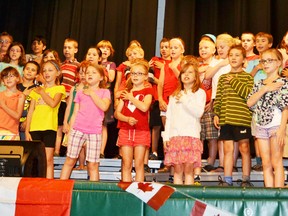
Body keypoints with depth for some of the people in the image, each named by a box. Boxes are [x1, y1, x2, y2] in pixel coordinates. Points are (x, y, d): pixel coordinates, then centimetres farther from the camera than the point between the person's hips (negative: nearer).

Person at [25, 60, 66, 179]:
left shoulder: (59, 88, 6)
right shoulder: (36, 89, 16)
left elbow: (53, 103, -15)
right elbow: (30, 111, 11)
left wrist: (42, 92, -2)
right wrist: (27, 130, 4)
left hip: (49, 127, -3)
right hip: (35, 128, 3)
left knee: (48, 159, -4)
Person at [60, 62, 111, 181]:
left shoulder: (104, 92, 8)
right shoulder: (80, 92, 13)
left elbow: (104, 107, -13)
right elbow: (75, 113, 13)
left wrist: (92, 93, -5)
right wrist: (70, 131, 8)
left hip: (94, 132, -2)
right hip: (77, 130, 2)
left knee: (93, 165, 0)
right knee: (70, 160, 3)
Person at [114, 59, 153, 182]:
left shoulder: (147, 91, 4)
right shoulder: (126, 92, 14)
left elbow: (144, 107, -16)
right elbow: (117, 113, 8)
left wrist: (131, 98, -5)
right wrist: (127, 119, -11)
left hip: (141, 131, -3)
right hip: (125, 130, 3)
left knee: (138, 164, 0)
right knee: (126, 164, 2)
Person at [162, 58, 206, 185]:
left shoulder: (199, 93, 8)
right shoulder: (174, 95, 20)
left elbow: (199, 112, -7)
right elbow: (168, 117, 16)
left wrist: (184, 100, -5)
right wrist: (166, 137, 7)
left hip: (191, 135, -3)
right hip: (175, 135, 3)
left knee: (188, 169, -7)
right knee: (177, 170, 0)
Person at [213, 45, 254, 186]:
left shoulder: (247, 77, 3)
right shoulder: (223, 78, 14)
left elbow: (248, 93, -15)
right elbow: (218, 98, 12)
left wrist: (234, 81, -9)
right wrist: (216, 114, 2)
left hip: (242, 118, -3)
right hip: (225, 118, 3)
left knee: (244, 148, 5)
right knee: (228, 149, 6)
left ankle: (246, 179, 13)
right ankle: (227, 180, 12)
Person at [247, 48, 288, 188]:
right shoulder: (259, 84, 12)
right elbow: (249, 103, -1)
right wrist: (265, 89, -11)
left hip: (276, 125, -5)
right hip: (261, 126, 5)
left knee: (276, 163, -2)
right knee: (266, 164, 8)